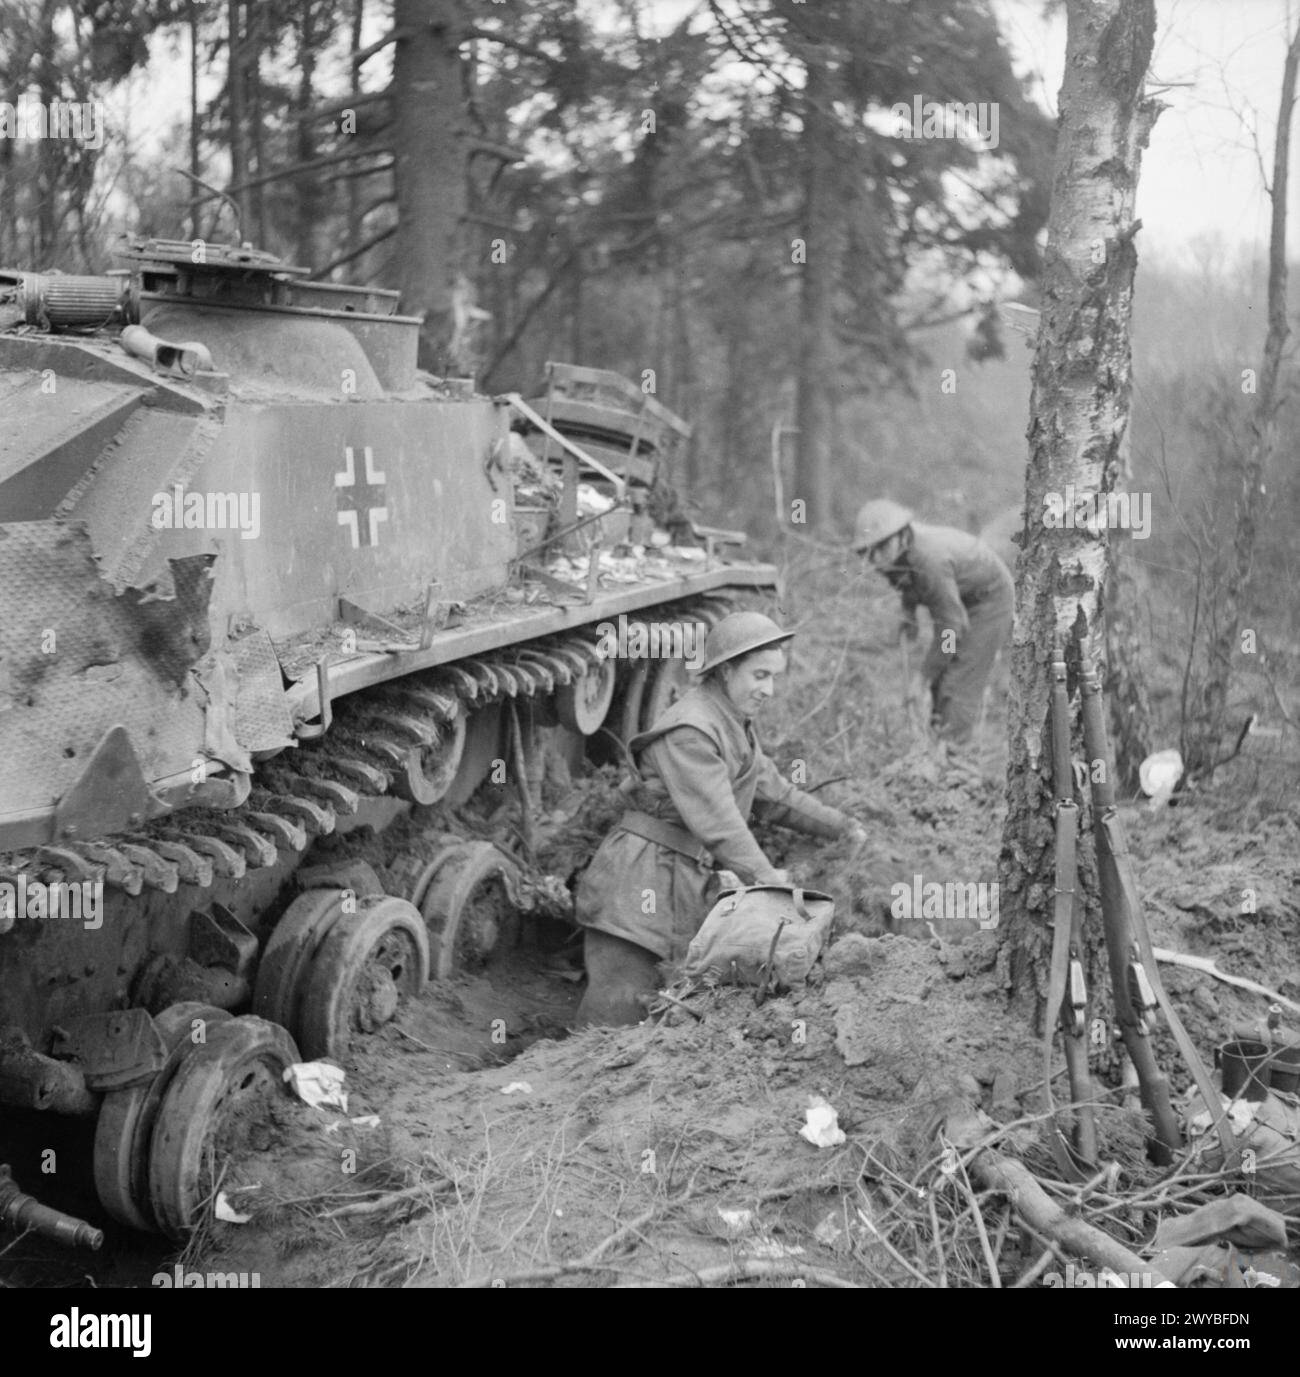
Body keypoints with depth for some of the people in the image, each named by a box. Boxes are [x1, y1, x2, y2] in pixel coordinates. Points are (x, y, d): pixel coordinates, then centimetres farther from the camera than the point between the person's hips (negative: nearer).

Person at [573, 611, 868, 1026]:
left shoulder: (735, 725, 15)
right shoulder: (690, 731, -17)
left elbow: (772, 793, 25)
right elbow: (716, 822, -22)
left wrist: (842, 826, 26)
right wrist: (763, 876, -25)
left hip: (688, 882, 9)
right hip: (640, 885, -9)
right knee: (615, 1016, -12)